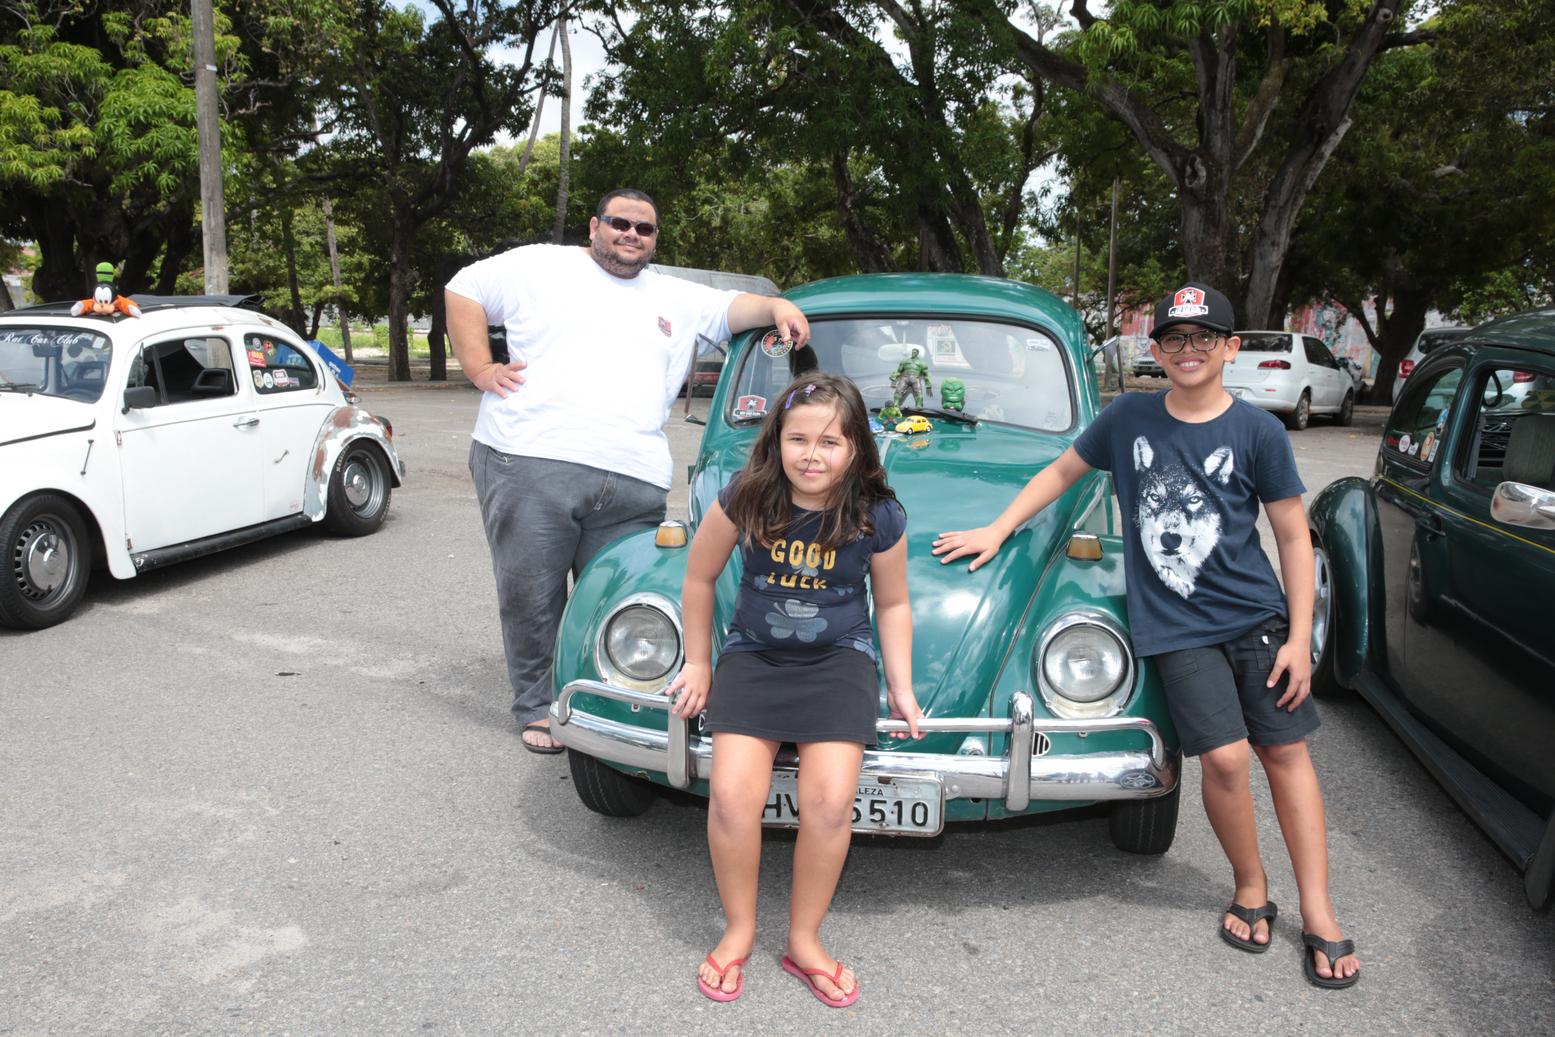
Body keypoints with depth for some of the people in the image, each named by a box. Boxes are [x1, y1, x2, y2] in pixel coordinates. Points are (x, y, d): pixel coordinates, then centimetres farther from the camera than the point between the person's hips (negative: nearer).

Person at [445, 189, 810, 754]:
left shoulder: (677, 298, 25)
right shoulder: (541, 265, 13)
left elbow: (734, 307, 22)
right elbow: (464, 290, 15)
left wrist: (777, 306, 0)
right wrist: (479, 368, 4)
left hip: (634, 485, 3)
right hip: (529, 462, -2)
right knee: (530, 598, 2)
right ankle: (536, 709, 17)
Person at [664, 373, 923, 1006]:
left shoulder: (878, 518, -12)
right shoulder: (744, 499, -13)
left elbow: (892, 603, 4)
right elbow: (699, 578, 2)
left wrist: (902, 688, 4)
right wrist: (698, 664, 8)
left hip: (839, 659, 0)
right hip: (752, 655, 1)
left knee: (829, 802, -17)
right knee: (732, 794, -17)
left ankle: (805, 940, 7)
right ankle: (738, 931, 8)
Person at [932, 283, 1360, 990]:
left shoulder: (1257, 431, -3)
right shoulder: (1129, 418, 1)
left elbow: (1293, 538, 1)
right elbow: (1061, 471, 14)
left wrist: (1300, 638, -3)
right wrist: (997, 531, 8)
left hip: (1257, 615, 1)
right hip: (1175, 626, 0)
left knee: (1286, 751, 2)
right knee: (1225, 757, -11)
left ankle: (1318, 916, 16)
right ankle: (1251, 888, 15)